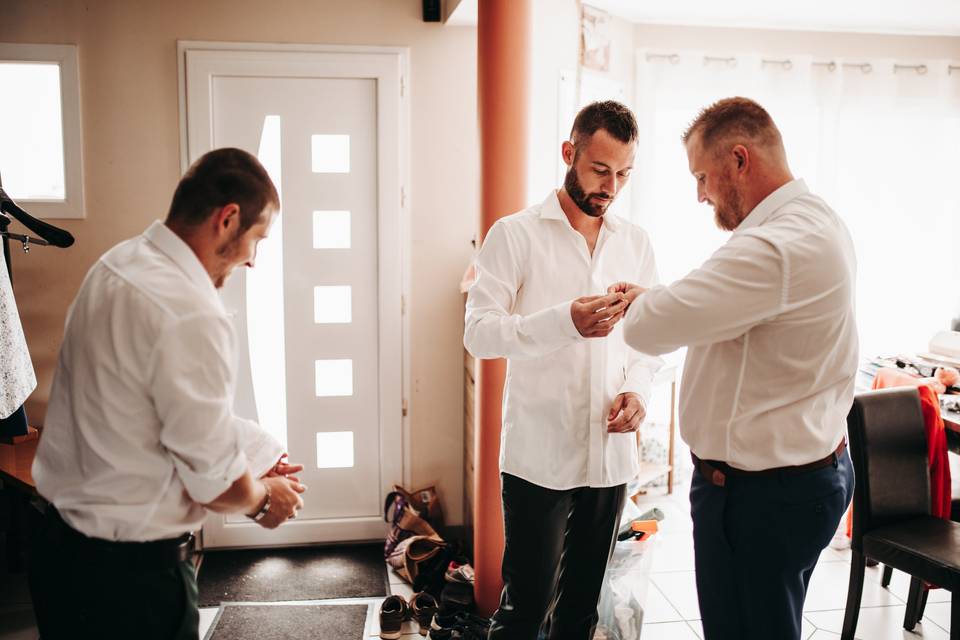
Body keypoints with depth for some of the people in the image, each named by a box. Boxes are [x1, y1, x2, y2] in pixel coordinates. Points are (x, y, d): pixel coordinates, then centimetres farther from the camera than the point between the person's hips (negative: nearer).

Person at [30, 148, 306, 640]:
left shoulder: (119, 263, 1)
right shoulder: (191, 314, -28)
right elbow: (214, 481, -20)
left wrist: (253, 460, 13)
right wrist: (264, 499, 1)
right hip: (129, 572, -9)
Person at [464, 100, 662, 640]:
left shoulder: (636, 243, 10)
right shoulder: (515, 234, -5)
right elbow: (479, 332, -13)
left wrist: (637, 390, -4)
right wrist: (564, 322, -29)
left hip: (611, 451, 5)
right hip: (539, 454, -4)